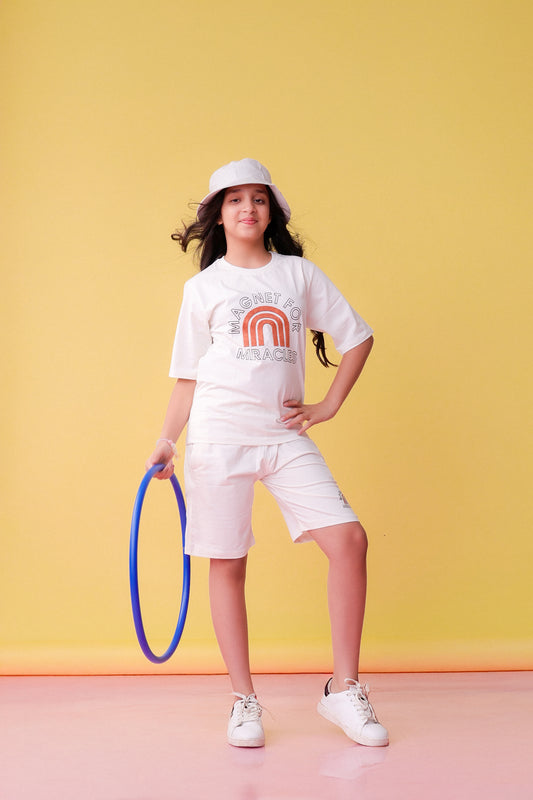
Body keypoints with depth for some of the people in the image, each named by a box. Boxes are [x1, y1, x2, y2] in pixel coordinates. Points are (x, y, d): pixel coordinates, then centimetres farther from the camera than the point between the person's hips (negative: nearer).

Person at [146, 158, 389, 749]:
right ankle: (244, 701, 14)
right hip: (219, 435, -1)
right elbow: (188, 377, 9)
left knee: (349, 538, -12)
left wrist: (329, 405, 7)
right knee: (227, 564, 0)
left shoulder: (299, 273, 11)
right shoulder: (202, 287, 8)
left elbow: (358, 338, 15)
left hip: (286, 436, 1)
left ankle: (343, 690, 1)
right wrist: (168, 438, -3)